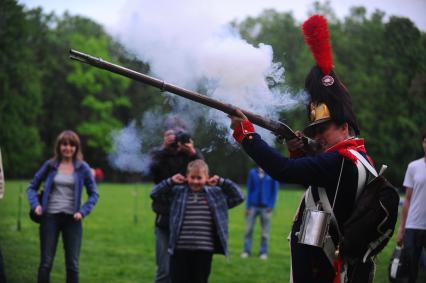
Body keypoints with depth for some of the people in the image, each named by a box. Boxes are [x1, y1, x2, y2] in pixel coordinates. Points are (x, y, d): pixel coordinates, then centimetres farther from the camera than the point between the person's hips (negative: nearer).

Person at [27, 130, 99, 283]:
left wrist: (83, 212, -7)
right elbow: (32, 187, 12)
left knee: (72, 264, 4)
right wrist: (35, 204, -5)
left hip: (72, 219, 0)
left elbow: (93, 194, 7)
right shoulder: (50, 165, 3)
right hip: (50, 217, 0)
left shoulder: (82, 168, 2)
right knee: (46, 263, 0)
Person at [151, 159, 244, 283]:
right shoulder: (178, 191, 6)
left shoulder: (216, 193, 6)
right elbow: (155, 194, 6)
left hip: (204, 250, 0)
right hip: (180, 249, 0)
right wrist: (170, 181, -4)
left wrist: (222, 182, -3)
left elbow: (238, 197, 5)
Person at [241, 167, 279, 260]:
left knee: (265, 232, 2)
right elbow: (249, 190, 7)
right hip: (253, 206, 1)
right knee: (248, 229, 0)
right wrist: (248, 206, 1)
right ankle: (246, 251, 8)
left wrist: (271, 206, -5)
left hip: (265, 207, -1)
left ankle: (263, 252, 12)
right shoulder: (253, 172, 5)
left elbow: (275, 190, 2)